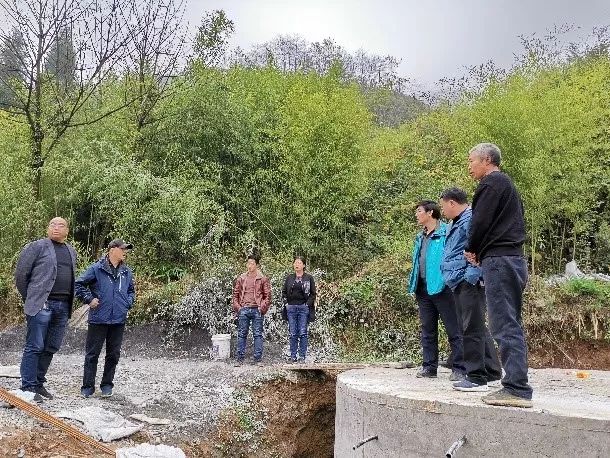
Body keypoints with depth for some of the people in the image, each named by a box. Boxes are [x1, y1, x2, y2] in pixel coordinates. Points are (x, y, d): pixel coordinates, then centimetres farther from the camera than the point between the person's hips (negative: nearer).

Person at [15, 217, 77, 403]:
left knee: (51, 348, 11)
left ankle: (38, 383, 22)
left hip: (63, 306, 6)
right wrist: (29, 299, 3)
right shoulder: (37, 246, 0)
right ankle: (28, 388, 1)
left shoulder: (72, 252, 18)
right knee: (35, 347, -5)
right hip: (42, 304, -6)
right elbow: (21, 274, 0)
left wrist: (69, 302, 14)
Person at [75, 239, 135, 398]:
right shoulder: (96, 268, -6)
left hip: (119, 320, 5)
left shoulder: (127, 272, 10)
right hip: (98, 319, -4)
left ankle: (107, 385, 23)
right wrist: (89, 299, -9)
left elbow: (131, 291, 25)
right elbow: (79, 284, -3)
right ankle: (88, 386, 14)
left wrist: (128, 303, 10)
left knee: (113, 355, 10)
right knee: (92, 354, 4)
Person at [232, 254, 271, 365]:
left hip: (257, 310, -2)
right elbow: (235, 294, 13)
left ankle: (257, 359, 8)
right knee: (241, 334, 5)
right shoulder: (241, 278, 10)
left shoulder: (263, 279, 4)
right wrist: (237, 307, 2)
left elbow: (268, 295, 4)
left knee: (258, 335, 2)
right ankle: (240, 358, 12)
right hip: (243, 310, 2)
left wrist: (262, 307, -6)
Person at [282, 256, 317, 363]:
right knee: (293, 333, 5)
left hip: (304, 307, -2)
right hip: (291, 308, 2)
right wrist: (286, 302, 3)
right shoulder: (289, 278, 11)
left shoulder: (309, 278, 3)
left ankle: (302, 356, 5)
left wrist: (308, 304, -6)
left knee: (303, 333, -2)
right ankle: (293, 356, 11)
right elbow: (284, 292, 16)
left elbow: (313, 294, 4)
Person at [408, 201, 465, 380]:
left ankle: (459, 368, 4)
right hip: (423, 289, 8)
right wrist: (414, 285, 17)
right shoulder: (420, 237, 18)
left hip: (442, 287, -8)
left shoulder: (446, 233, -8)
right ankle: (429, 366, 20)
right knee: (427, 330, 12)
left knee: (454, 330, -2)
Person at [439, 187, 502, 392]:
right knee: (477, 328, 16)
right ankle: (492, 371, 26)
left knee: (472, 328, -7)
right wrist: (452, 276, 22)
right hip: (460, 283, 11)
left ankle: (477, 377, -2)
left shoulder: (472, 219, -12)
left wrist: (471, 277, -22)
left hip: (469, 283, -11)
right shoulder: (455, 224, 22)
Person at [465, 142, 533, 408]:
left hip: (499, 259, -10)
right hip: (514, 258, 10)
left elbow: (480, 221, -13)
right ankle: (516, 386, 14)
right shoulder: (507, 185, 25)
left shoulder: (491, 183, -5)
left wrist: (471, 249, 5)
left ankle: (517, 389, -14)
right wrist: (479, 251, 13)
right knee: (511, 325, 11)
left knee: (505, 326, -12)